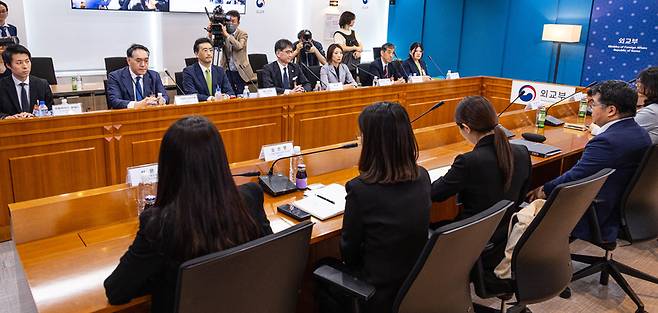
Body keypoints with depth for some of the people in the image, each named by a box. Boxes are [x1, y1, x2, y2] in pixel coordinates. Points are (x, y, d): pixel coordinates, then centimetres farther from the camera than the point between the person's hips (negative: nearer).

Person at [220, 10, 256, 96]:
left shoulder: (243, 34, -3)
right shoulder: (222, 33, 5)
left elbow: (239, 46, -21)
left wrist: (227, 35, -28)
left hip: (240, 71, -2)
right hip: (227, 70, 2)